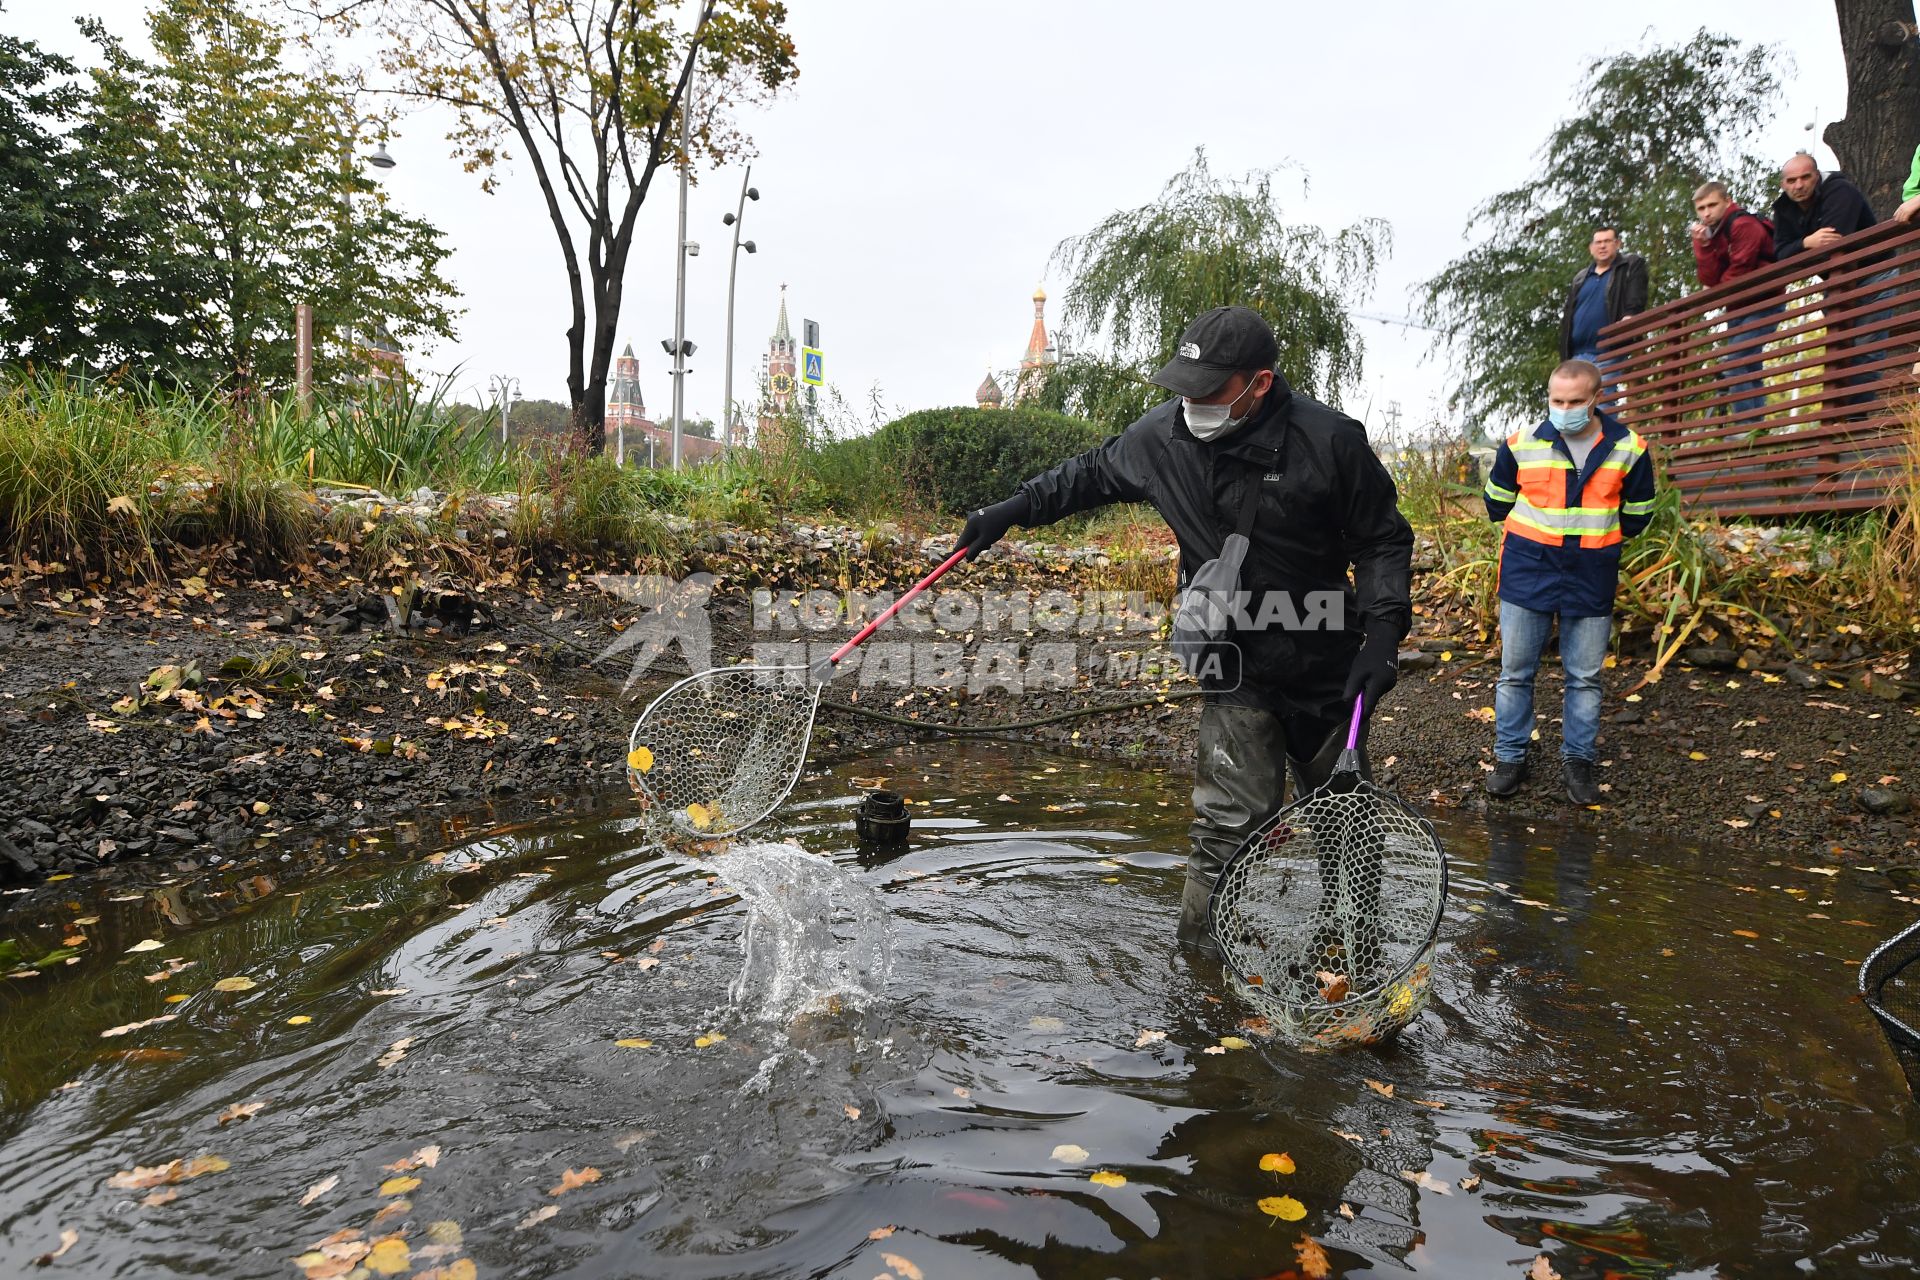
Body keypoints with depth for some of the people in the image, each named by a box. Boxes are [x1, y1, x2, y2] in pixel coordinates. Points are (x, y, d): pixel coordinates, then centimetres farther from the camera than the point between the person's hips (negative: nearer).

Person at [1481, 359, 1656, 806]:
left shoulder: (1628, 449, -2)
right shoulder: (1521, 444, -5)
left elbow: (1637, 514, 12)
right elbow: (1498, 502, 10)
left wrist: (1598, 538, 9)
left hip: (1592, 576, 1)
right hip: (1528, 569, -1)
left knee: (1586, 676, 8)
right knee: (1515, 671, 3)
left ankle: (1578, 760, 20)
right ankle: (1510, 758, 14)